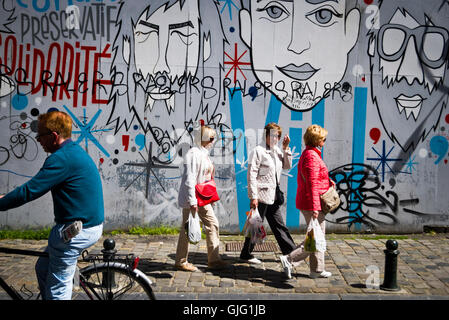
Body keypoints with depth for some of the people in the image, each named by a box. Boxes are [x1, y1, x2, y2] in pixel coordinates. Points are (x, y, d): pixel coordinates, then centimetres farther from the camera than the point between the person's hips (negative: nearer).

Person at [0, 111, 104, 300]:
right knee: (43, 269, 22)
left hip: (76, 232, -10)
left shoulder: (63, 158, -20)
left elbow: (30, 191, -21)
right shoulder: (74, 151, 12)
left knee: (57, 288, 2)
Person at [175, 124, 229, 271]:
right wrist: (192, 201, -24)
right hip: (192, 198, -10)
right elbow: (190, 179, -22)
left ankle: (213, 259, 18)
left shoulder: (204, 153, 14)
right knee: (188, 228, 0)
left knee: (213, 224, 9)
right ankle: (181, 262, 13)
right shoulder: (194, 154, -17)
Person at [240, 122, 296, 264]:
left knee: (279, 226, 15)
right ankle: (246, 254, 16)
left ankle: (291, 252, 21)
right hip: (261, 195, -7)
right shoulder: (258, 151, -12)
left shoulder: (277, 150, 11)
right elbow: (251, 175, -15)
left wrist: (286, 148, 3)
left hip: (273, 196, 8)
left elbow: (287, 165, 15)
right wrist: (253, 197, -19)